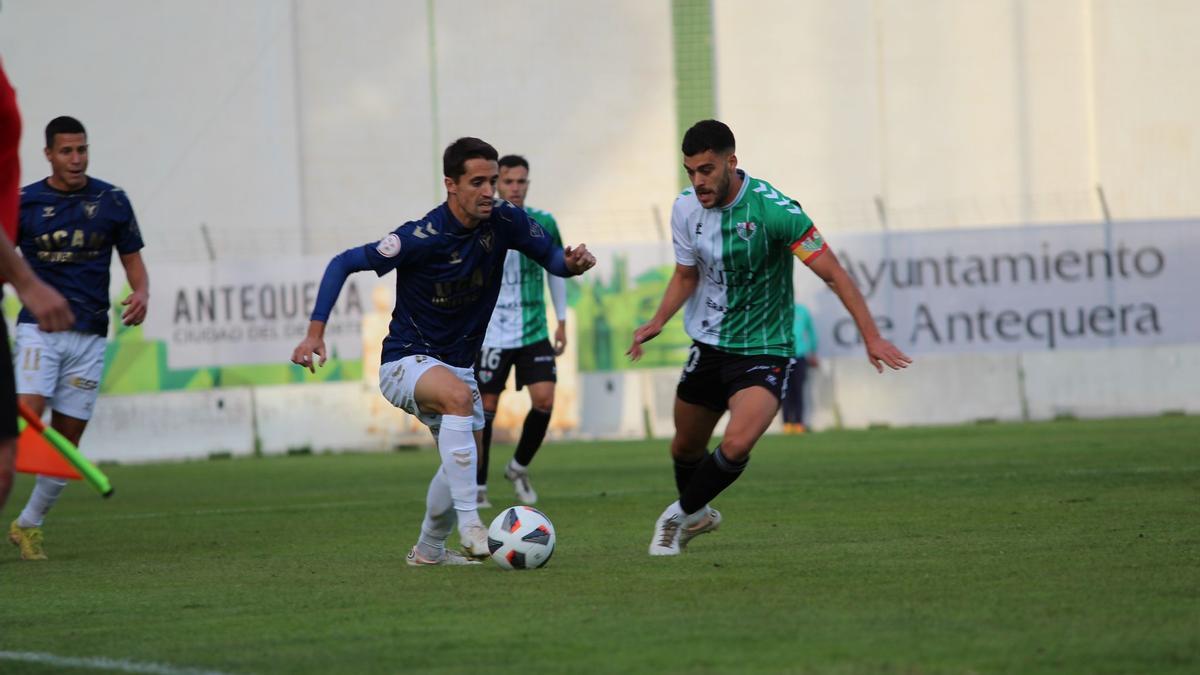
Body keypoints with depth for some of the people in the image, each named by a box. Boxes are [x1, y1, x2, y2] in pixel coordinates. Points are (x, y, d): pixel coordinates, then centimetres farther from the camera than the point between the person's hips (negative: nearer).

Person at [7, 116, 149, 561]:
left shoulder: (112, 201, 6)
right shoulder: (23, 203, 2)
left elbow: (133, 259, 11)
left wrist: (141, 294, -8)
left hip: (89, 335, 3)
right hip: (39, 328, -2)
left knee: (67, 440, 3)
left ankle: (29, 525, 18)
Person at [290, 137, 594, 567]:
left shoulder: (504, 222, -9)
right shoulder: (423, 237, -24)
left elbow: (551, 257, 4)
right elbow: (343, 264, -18)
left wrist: (572, 263, -21)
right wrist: (315, 332, -25)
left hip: (458, 365, 7)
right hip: (405, 362, -7)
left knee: (463, 461, 16)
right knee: (458, 395, -37)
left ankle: (429, 550, 39)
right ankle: (468, 523, -38)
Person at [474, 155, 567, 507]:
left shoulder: (544, 224, 2)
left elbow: (557, 270, 15)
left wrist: (562, 322, 14)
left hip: (534, 331, 2)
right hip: (492, 333, -2)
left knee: (545, 400, -9)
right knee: (486, 408, 0)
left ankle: (519, 468, 14)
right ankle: (477, 487, 13)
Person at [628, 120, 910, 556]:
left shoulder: (773, 209, -22)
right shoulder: (686, 208, -5)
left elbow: (832, 273, -17)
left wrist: (871, 336, -22)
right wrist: (657, 322, -5)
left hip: (763, 351, -5)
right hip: (708, 346, 5)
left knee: (735, 446, -25)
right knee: (686, 447, 15)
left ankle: (680, 515, 0)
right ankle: (698, 515, 46)